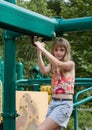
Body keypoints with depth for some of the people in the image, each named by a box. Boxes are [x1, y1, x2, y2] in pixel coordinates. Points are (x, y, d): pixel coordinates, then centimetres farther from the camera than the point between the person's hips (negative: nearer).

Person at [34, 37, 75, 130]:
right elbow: (44, 70, -10)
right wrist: (39, 52, -20)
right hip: (53, 102, 6)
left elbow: (58, 63, -24)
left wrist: (42, 49, -26)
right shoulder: (52, 65, 12)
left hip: (65, 104, -6)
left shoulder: (70, 64, -3)